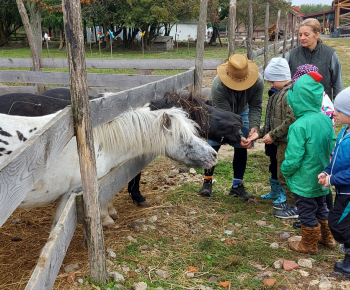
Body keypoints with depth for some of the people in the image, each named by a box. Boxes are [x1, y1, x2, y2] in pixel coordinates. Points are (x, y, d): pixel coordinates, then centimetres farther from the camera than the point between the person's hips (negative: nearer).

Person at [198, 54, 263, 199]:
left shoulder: (258, 81, -31)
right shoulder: (218, 86, -40)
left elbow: (255, 107, -21)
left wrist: (254, 126, -38)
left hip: (242, 112, 3)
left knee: (241, 148, -1)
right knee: (213, 145, -8)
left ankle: (237, 185, 9)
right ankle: (207, 181, 8)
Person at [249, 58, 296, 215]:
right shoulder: (279, 93, 13)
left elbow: (291, 120, -26)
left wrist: (273, 134, -19)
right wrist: (260, 133, 12)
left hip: (287, 142, -10)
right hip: (280, 142, 10)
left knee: (285, 173, -3)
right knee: (275, 167, 22)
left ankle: (294, 207, 8)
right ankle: (276, 192, 40)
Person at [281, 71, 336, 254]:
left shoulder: (299, 126, -28)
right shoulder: (326, 119, -6)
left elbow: (293, 157, -25)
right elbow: (332, 145, 6)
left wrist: (285, 171, -6)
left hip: (304, 181, -7)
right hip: (322, 177, 7)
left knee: (307, 213, 12)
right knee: (321, 207, 26)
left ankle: (309, 244, 30)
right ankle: (327, 237, 44)